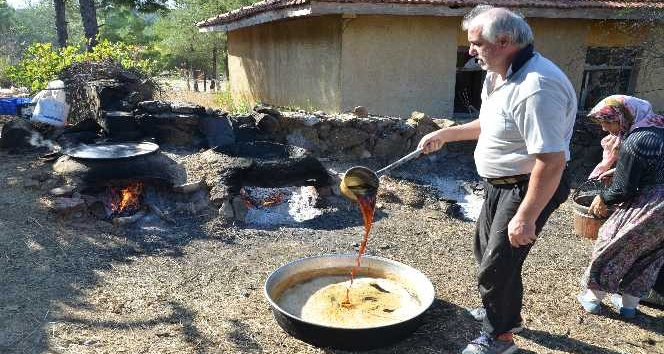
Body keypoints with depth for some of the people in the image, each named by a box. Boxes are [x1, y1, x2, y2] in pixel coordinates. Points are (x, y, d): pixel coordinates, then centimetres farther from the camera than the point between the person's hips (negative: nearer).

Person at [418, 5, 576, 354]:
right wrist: (445, 134, 14)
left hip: (527, 188, -10)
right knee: (486, 248, 23)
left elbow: (551, 161, -31)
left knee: (498, 263, 1)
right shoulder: (499, 76, 4)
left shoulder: (536, 87, -29)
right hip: (499, 183, 10)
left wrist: (526, 217, -27)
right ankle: (505, 310, 47)